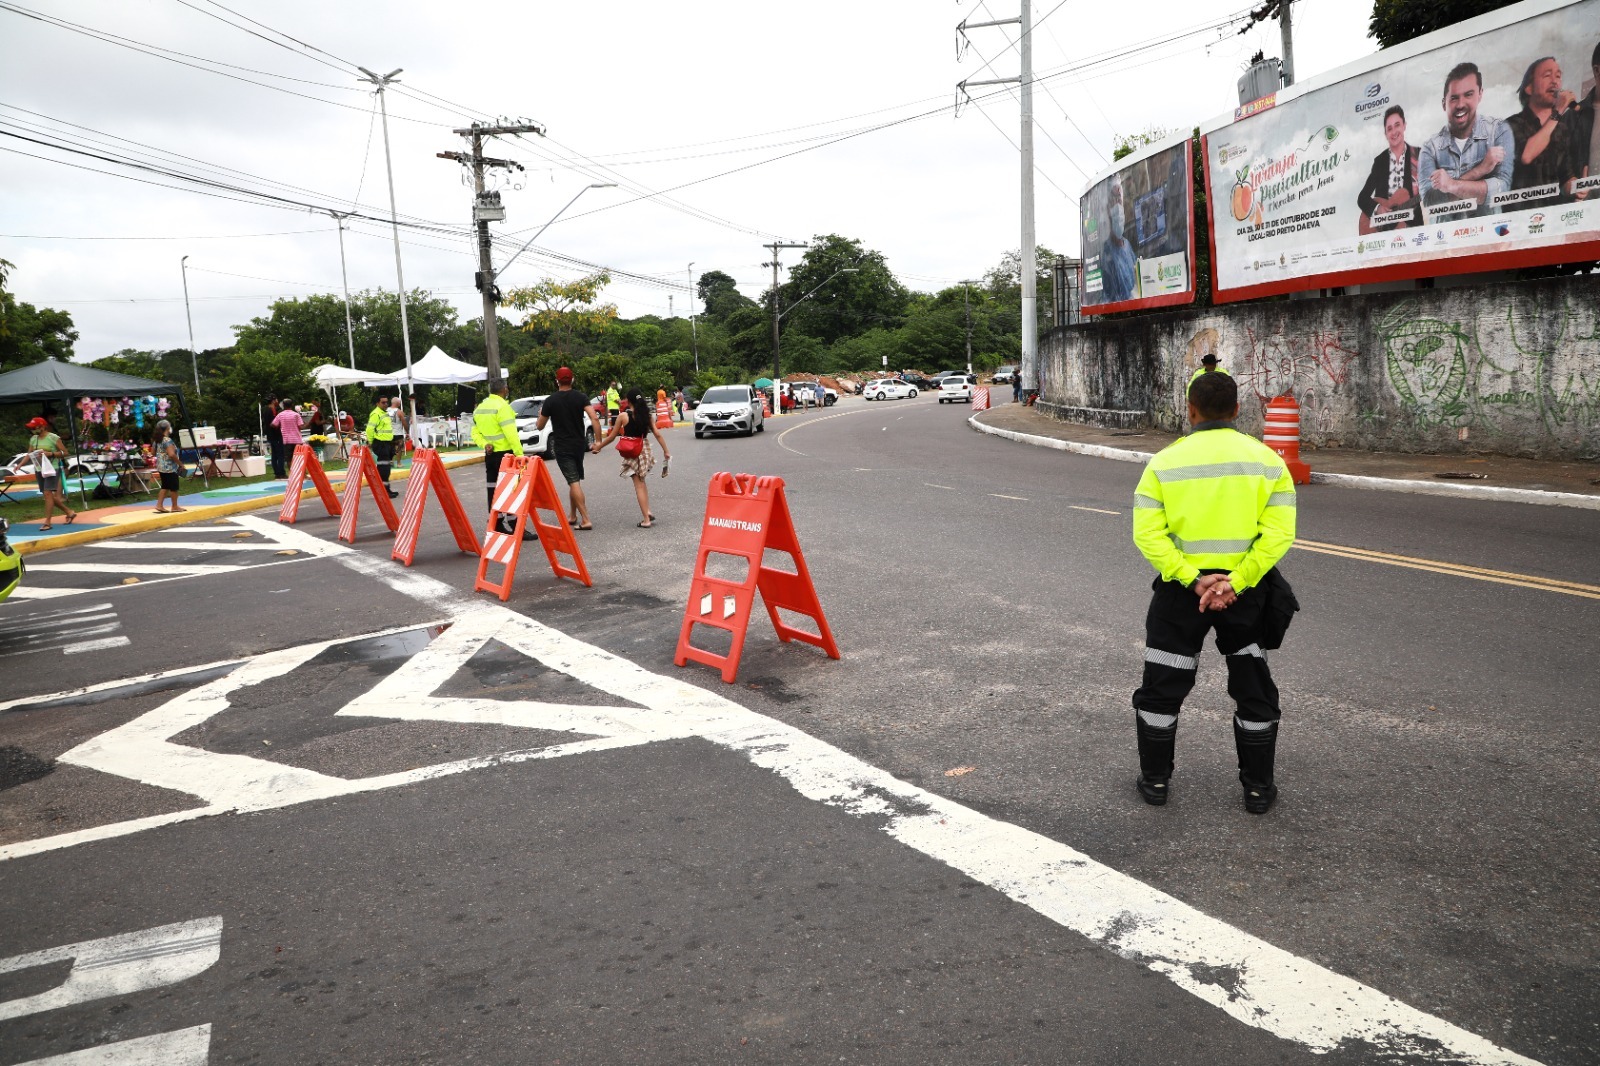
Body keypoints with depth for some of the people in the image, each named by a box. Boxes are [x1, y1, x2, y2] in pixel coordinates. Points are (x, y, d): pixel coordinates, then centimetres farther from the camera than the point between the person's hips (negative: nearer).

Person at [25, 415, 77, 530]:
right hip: (39, 470, 7)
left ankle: (47, 522, -12)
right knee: (49, 495, 10)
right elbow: (29, 454, 13)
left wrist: (50, 453, -19)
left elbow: (64, 452, -7)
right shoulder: (33, 439, 10)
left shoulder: (53, 438, -8)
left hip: (52, 469, -7)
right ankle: (69, 512, 25)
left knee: (48, 493, -14)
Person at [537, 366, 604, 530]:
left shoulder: (551, 400, -6)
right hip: (579, 445, 4)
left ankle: (585, 520, -15)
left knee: (574, 482, -8)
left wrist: (541, 414, 25)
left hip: (562, 447, -4)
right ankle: (573, 516, 25)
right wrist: (598, 441, -10)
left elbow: (540, 426, 4)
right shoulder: (580, 397, -1)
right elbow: (594, 419, -14)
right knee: (575, 480, 18)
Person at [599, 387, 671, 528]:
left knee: (639, 485, 0)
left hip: (631, 454, -4)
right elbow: (657, 434, 0)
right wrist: (666, 451, 7)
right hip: (644, 451, 4)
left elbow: (612, 436, -2)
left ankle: (646, 519, -1)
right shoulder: (646, 415, 2)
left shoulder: (624, 416, -8)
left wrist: (599, 446, 13)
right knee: (641, 482, 21)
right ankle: (648, 512, 9)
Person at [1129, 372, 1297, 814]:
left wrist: (1192, 580, -17)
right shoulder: (1266, 460, -3)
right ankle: (1259, 787, 24)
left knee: (1162, 688, 14)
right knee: (1255, 691, 17)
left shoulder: (1165, 461, -6)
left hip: (1179, 591, -1)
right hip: (1244, 590, 1)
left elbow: (1148, 533, -15)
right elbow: (1279, 533, -13)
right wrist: (1235, 583, -16)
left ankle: (1155, 780, 23)